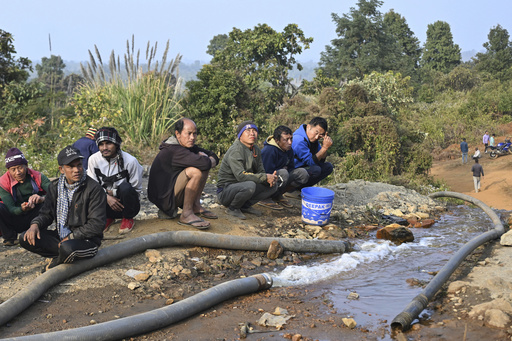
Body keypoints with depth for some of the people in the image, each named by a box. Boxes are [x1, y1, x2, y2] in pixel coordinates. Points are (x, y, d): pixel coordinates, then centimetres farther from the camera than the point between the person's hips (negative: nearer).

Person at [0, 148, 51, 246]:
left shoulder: (38, 177, -10)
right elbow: (11, 208, -17)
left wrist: (42, 198, -43)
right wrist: (22, 209, -40)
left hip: (33, 220, 0)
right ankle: (10, 238, -7)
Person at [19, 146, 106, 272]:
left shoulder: (94, 189, -14)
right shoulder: (55, 187, 6)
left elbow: (96, 224, -17)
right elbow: (46, 213, 13)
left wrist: (70, 237, -19)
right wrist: (35, 224, -10)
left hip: (86, 240, -6)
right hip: (60, 236, 6)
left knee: (67, 248, -38)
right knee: (25, 239, -8)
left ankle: (56, 262, -2)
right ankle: (62, 256, -10)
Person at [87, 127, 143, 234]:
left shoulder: (130, 161, -15)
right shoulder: (93, 159, -5)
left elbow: (137, 190, -8)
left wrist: (112, 192, -13)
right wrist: (107, 197, -19)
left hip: (126, 204, -3)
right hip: (108, 204, 3)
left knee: (125, 187, -35)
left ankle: (128, 219, -8)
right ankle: (108, 217, 4)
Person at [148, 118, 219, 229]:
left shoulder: (187, 145, 7)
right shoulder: (173, 150, -24)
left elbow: (214, 157, 10)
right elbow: (205, 163, -35)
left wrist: (203, 156, -13)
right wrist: (211, 161, -11)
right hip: (164, 198, -10)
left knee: (204, 169, 4)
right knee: (196, 171, -28)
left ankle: (196, 205, 2)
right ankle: (186, 214, -20)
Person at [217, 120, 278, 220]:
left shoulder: (256, 150, 8)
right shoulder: (235, 151, -19)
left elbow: (261, 172, 7)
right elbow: (240, 175, -30)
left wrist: (271, 178, -17)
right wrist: (265, 177, -28)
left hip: (242, 187, 8)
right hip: (225, 191, -8)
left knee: (273, 186, -2)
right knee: (249, 185, -37)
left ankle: (246, 205, 4)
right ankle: (233, 208, -10)